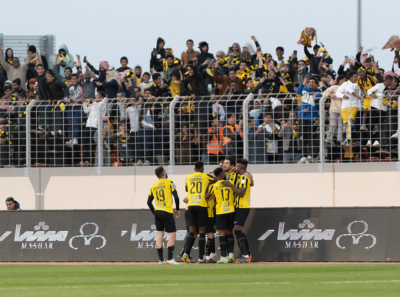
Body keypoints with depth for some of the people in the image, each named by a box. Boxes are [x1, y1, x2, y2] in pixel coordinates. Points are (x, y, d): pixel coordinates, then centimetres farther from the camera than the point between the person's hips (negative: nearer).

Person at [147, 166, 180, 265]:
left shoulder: (154, 186, 11)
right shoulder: (169, 183, -3)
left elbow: (149, 202, 10)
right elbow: (176, 197, -10)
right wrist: (177, 209, 4)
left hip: (157, 212, 5)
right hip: (167, 212, -5)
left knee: (159, 235, 7)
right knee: (172, 235, -2)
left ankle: (160, 259, 5)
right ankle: (170, 259, -12)